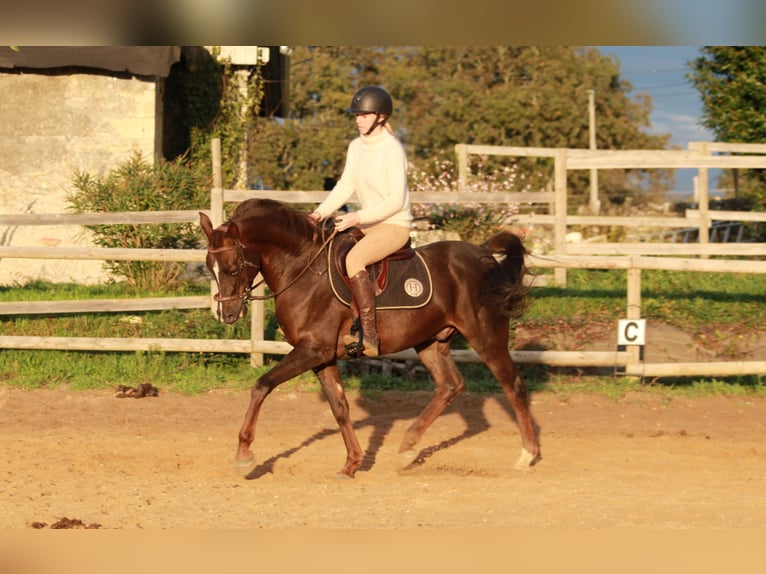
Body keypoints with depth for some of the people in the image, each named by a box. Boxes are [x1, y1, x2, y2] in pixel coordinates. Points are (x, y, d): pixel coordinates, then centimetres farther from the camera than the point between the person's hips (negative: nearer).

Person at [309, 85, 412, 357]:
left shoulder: (392, 150, -17)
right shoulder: (356, 147, 8)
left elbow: (396, 200, -20)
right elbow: (345, 187, 11)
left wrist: (358, 217, -26)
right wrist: (320, 213, -4)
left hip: (395, 226, -9)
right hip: (366, 223, 9)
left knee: (353, 258, -32)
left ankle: (369, 336, -32)